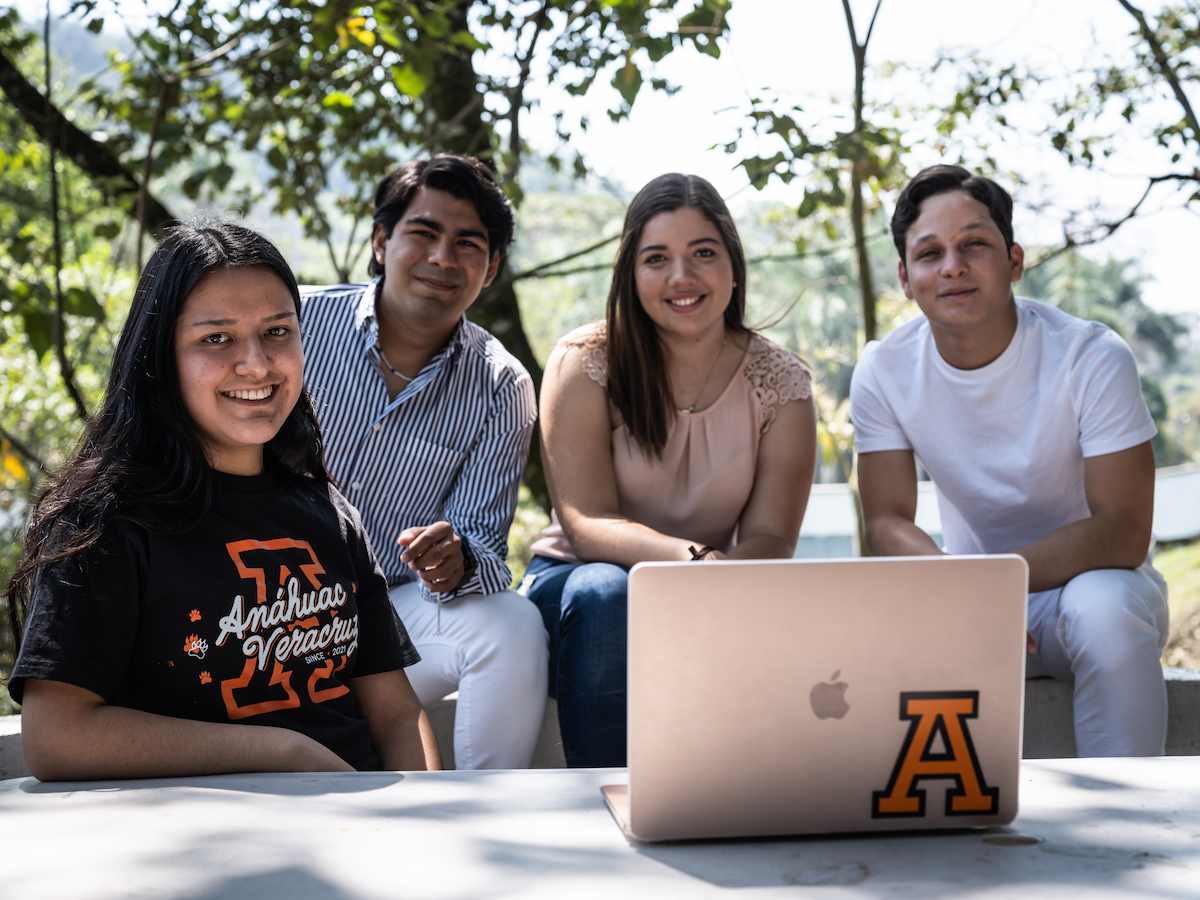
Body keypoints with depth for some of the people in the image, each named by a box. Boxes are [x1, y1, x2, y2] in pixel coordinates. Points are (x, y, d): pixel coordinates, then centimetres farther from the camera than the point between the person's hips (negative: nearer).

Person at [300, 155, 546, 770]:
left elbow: (485, 543, -3)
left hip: (395, 609, 1)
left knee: (513, 627, -26)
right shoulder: (297, 323, -3)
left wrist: (457, 562, -29)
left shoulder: (501, 389, 0)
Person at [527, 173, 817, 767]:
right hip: (578, 579, -1)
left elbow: (770, 538, -9)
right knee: (604, 591, -35)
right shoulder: (585, 363, -9)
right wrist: (693, 557, -36)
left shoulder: (780, 383, -3)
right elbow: (587, 525, -18)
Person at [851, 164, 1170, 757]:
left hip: (1087, 578, -2)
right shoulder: (884, 372, -8)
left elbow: (1123, 533, -22)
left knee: (1103, 607, -37)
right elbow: (887, 521, -8)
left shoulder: (1091, 357, -18)